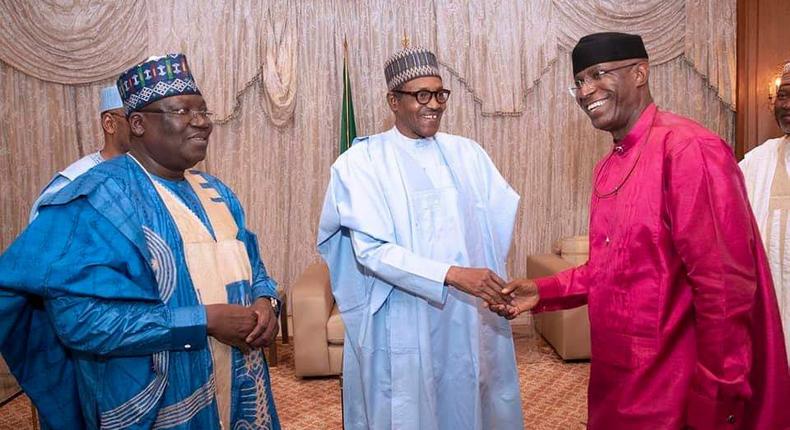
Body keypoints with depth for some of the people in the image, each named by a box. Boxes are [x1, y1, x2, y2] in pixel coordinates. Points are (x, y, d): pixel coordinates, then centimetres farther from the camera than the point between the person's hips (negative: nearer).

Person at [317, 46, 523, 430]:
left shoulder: (467, 154, 9)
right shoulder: (362, 162, -7)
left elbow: (512, 214, 4)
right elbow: (371, 250, -17)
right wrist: (452, 275, -26)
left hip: (471, 321, 5)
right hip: (402, 328, -4)